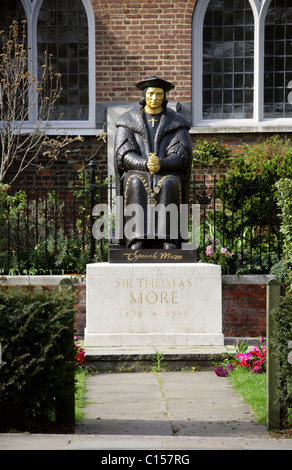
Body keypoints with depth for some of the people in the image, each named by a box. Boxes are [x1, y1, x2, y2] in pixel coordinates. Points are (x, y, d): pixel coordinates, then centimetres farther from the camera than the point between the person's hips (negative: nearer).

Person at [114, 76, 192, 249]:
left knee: (169, 185, -35)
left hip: (168, 174, 0)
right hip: (136, 173, 0)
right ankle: (137, 239, -41)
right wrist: (145, 164, -22)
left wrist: (161, 163, -23)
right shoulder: (128, 121, 9)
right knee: (136, 184, -35)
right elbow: (123, 155, -2)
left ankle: (168, 240, -42)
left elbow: (182, 157, -2)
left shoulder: (177, 122, 8)